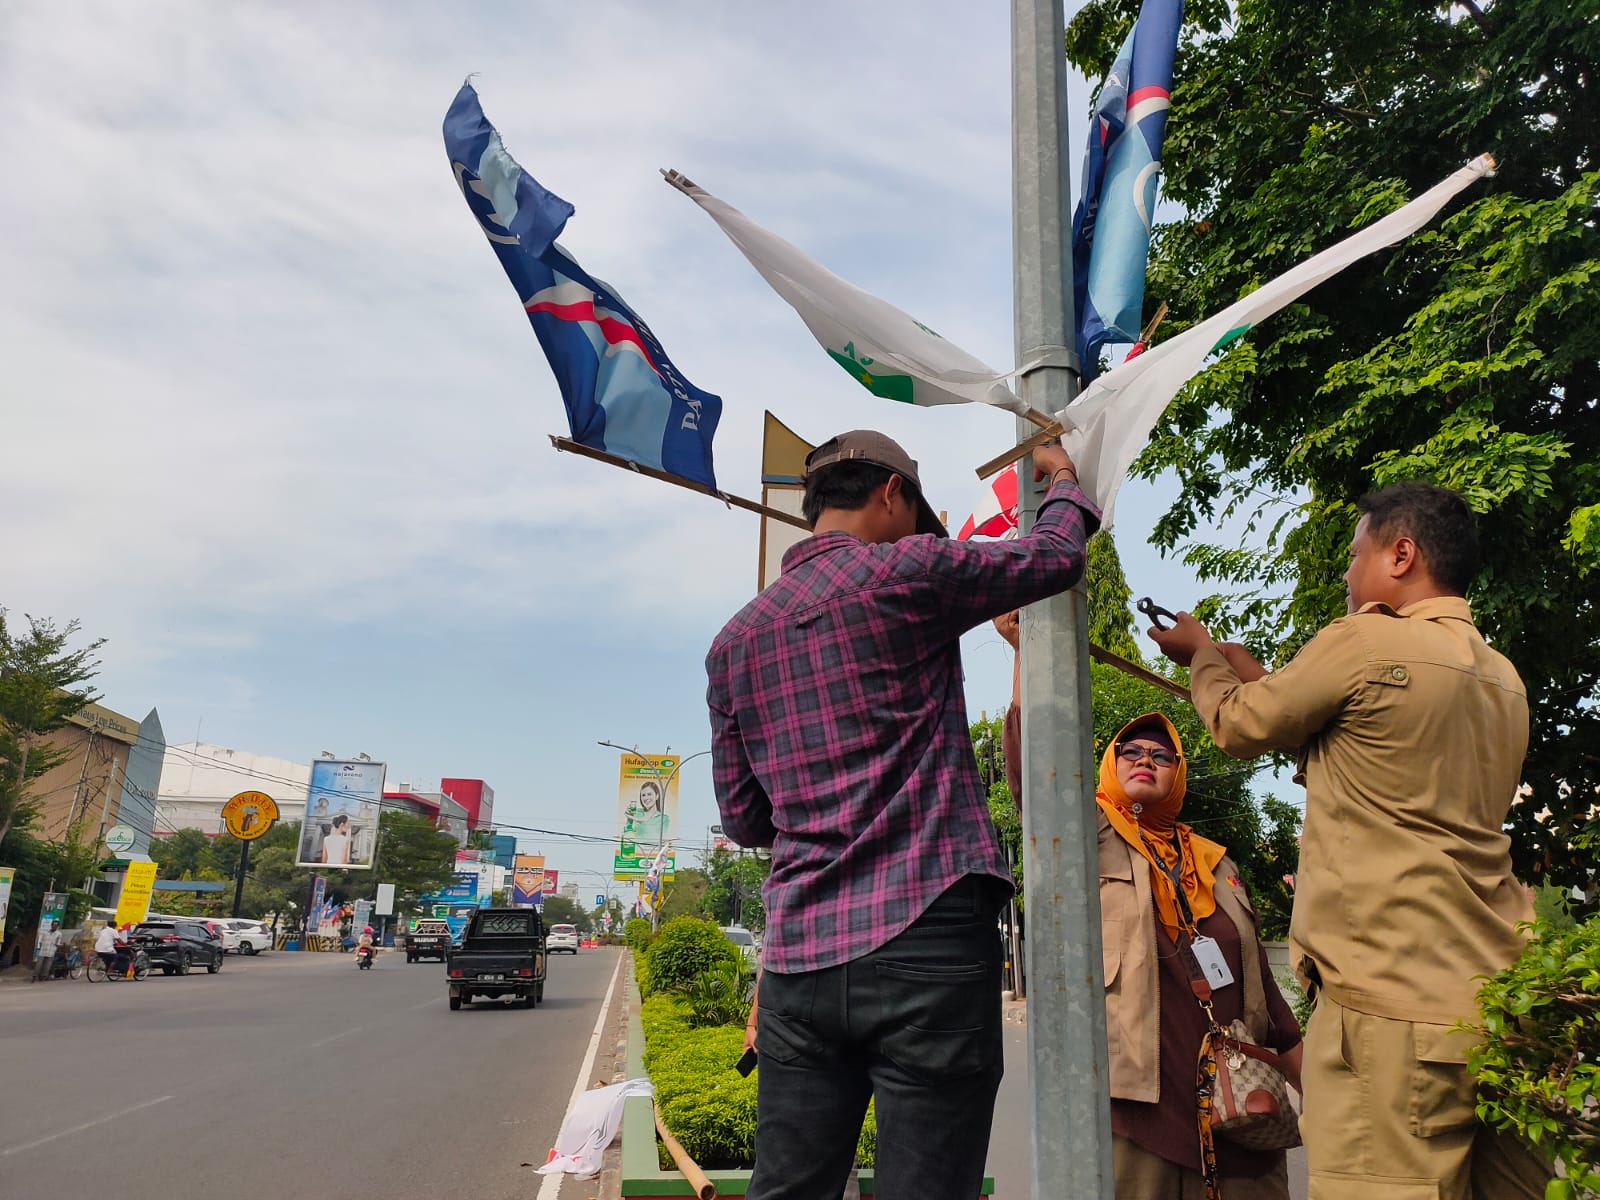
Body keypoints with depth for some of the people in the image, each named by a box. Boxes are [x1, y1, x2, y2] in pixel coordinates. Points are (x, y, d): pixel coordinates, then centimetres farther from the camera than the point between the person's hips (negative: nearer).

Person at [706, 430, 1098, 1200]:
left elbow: (743, 819, 15)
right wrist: (1062, 479, 31)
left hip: (799, 960, 6)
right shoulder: (903, 572, -4)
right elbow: (1057, 556, 11)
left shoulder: (735, 641, 12)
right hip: (927, 943, -5)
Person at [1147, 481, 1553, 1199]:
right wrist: (1241, 666, 31)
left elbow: (1239, 727, 4)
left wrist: (1200, 651, 24)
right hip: (1501, 1000, 9)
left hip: (1394, 1003, -8)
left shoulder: (1363, 643, -10)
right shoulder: (1502, 677, 16)